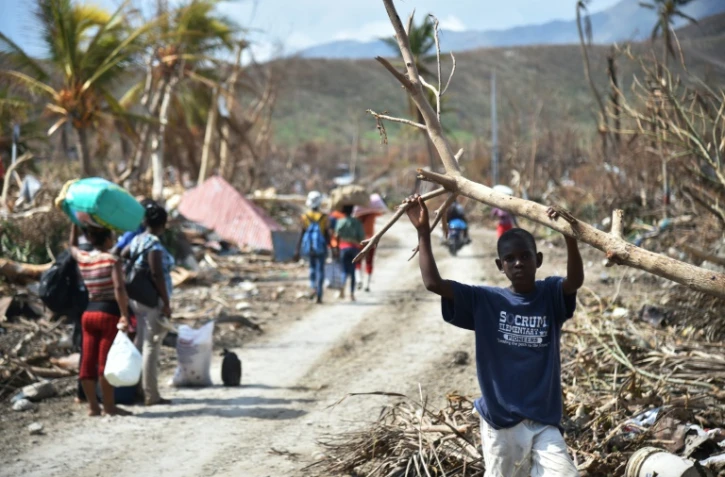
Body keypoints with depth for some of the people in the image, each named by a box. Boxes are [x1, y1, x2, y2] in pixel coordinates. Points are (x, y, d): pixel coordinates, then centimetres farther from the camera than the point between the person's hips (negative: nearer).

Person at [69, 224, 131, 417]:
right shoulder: (112, 261, -11)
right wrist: (124, 315, -22)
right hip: (109, 314, -7)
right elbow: (119, 289, -21)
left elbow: (72, 245, 30)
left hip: (88, 313, 7)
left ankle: (93, 406, 12)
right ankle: (109, 406, 1)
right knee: (106, 361, -4)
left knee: (88, 361, 7)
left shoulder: (82, 258, 7)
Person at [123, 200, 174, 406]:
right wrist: (166, 302, -17)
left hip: (136, 298, 9)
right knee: (151, 347, -5)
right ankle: (151, 395, -1)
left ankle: (140, 389, 20)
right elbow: (157, 275, -20)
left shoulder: (136, 240, 9)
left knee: (141, 344, 14)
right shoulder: (154, 245, -16)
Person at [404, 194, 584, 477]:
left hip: (543, 422, 0)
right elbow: (433, 283, -9)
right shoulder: (485, 302, 0)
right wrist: (423, 232, -14)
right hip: (499, 422, 0)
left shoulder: (551, 296, 0)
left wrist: (568, 233, -38)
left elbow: (576, 280, -22)